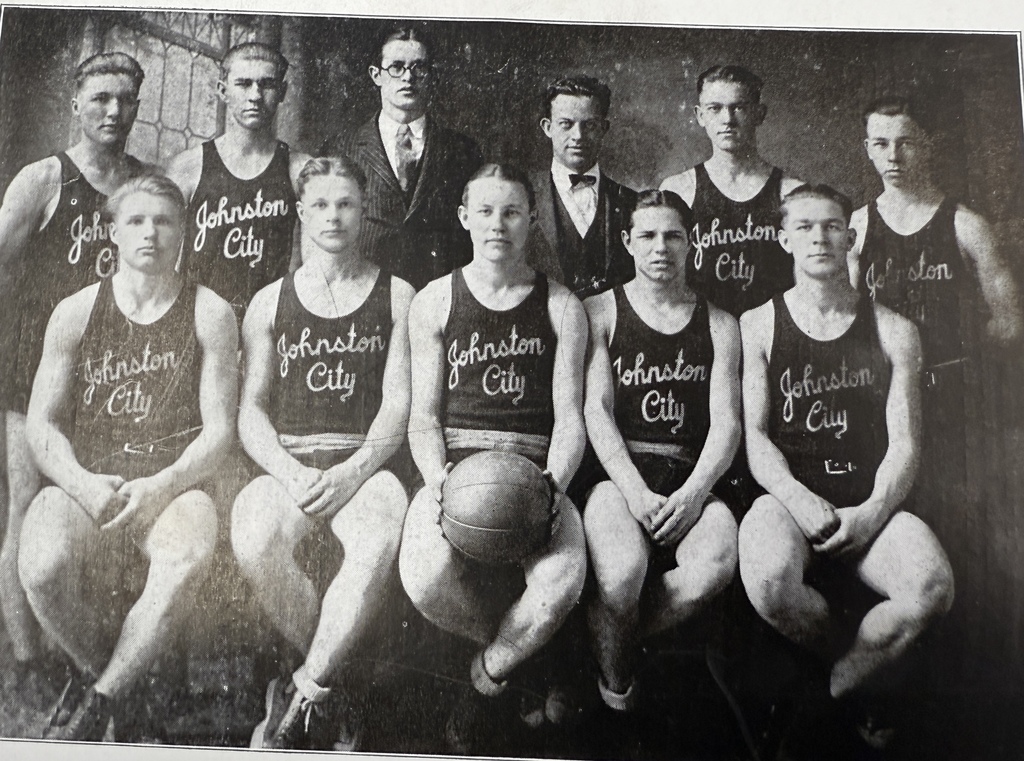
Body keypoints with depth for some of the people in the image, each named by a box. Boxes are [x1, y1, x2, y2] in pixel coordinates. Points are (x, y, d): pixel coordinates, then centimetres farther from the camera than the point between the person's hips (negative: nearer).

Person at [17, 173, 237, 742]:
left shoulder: (209, 313, 6)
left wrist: (160, 486, -17)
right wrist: (84, 484, -13)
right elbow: (41, 425, 7)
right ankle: (103, 670, 3)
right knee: (42, 565, -30)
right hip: (84, 483, 2)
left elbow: (219, 430, 0)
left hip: (173, 486, -1)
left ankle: (97, 698, -10)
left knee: (188, 558, -34)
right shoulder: (76, 312, 10)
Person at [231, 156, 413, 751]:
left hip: (366, 464, -1)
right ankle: (329, 694, -11)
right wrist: (294, 474, -11)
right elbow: (252, 410, 9)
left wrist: (350, 473, -15)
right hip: (287, 464, 2)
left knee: (383, 538, -36)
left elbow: (400, 405, 2)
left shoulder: (397, 296, 12)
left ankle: (300, 699, -21)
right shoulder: (270, 302, 18)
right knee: (255, 538, -32)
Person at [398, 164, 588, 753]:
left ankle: (488, 678, 4)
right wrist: (439, 478, -13)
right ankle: (520, 647, 5)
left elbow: (570, 419, 5)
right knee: (427, 578, -30)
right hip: (454, 466, 0)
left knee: (563, 579, -30)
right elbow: (424, 416, 7)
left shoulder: (561, 307, 11)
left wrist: (552, 486, -15)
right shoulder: (434, 302, 11)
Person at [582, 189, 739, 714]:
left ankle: (611, 642, -4)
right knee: (624, 567, -33)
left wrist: (692, 493, -13)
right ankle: (613, 689, -1)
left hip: (691, 479, 3)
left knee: (717, 563, -30)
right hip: (617, 474, -2)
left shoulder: (720, 325, 17)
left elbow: (727, 422, 6)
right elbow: (596, 411, -1)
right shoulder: (600, 311, 11)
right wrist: (636, 492, -15)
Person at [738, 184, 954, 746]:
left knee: (931, 586, -30)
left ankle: (837, 689, 0)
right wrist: (800, 499, -16)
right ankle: (866, 684, 0)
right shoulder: (757, 326, 9)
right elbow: (754, 435, 1)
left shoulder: (893, 332, 12)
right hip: (788, 495, -1)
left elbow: (905, 443, 5)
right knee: (768, 580, -34)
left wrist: (873, 510, -13)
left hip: (870, 504, 2)